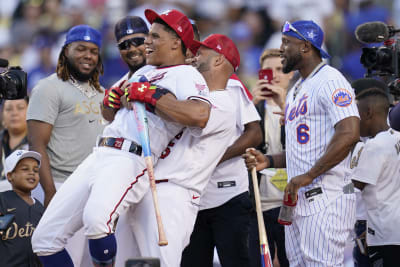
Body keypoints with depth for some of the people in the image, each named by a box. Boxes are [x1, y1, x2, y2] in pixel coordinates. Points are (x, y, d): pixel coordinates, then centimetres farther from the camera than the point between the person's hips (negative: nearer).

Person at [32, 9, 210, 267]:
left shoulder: (186, 75, 0)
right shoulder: (144, 72, 27)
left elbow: (200, 115, -22)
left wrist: (150, 94, -14)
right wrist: (112, 99, 12)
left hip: (131, 161, -9)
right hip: (98, 157, 9)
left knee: (96, 219, -39)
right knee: (44, 238, 1)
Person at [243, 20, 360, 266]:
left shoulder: (330, 81, -9)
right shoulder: (296, 91, 24)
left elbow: (349, 134, -22)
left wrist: (308, 176, -21)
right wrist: (268, 161, 11)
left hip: (326, 200, -10)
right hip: (298, 200, 10)